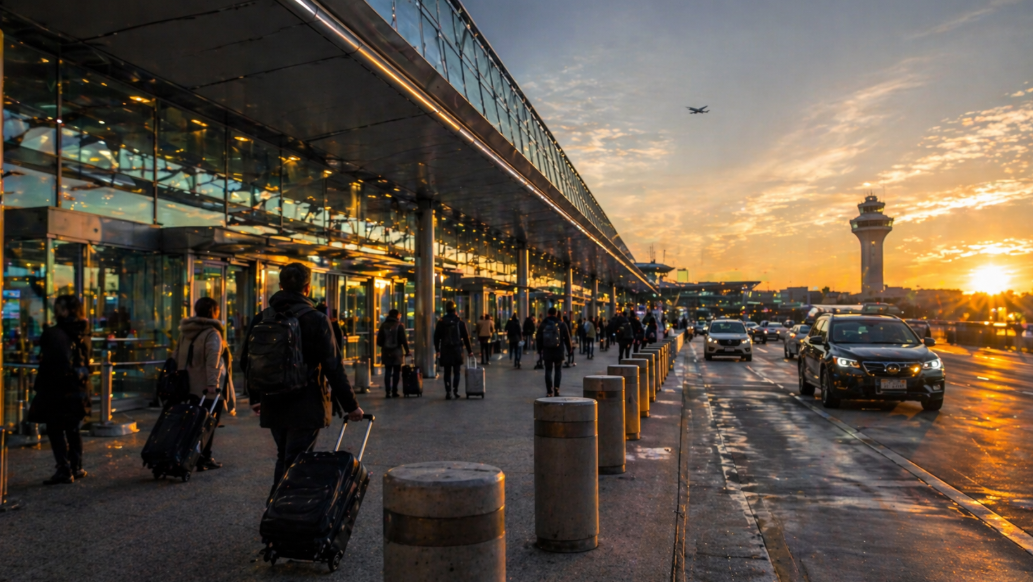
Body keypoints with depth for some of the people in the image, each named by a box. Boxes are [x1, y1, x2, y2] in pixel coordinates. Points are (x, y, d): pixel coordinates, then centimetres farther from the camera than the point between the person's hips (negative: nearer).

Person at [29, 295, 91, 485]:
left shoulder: (54, 334, -15)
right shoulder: (83, 334, 6)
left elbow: (47, 364, -14)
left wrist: (39, 387, -6)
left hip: (57, 389, -7)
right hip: (79, 389, 7)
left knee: (56, 430, 1)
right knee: (73, 430, 16)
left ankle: (64, 470, -2)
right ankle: (76, 468, 21)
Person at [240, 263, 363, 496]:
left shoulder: (260, 319, 5)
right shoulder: (316, 320, -11)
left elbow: (245, 362, 12)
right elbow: (333, 368, -13)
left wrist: (255, 398, 26)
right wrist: (350, 405, -6)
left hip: (272, 407, 5)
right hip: (305, 408, -5)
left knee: (283, 460, 21)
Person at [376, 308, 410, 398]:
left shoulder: (383, 325, 4)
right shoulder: (399, 326, -6)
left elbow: (379, 341, 5)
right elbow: (404, 340, -10)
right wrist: (407, 351, -4)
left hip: (386, 353, 3)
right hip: (397, 353, -3)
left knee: (387, 371, 7)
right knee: (396, 371, 7)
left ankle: (388, 392, -1)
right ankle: (394, 391, 4)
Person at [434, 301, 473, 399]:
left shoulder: (441, 322, 1)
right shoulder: (460, 321, 0)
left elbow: (436, 337, 2)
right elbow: (466, 337, 2)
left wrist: (437, 350, 8)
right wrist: (469, 350, 8)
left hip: (445, 350, 1)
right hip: (457, 350, 0)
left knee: (447, 372, 6)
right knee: (456, 372, 7)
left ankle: (448, 393, 2)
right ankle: (456, 391, 0)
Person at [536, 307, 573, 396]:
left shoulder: (543, 324, 3)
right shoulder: (561, 324, 0)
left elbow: (539, 338, 8)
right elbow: (567, 338, 2)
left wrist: (539, 349, 19)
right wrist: (570, 349, 11)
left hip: (547, 352, 1)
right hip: (559, 352, -1)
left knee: (548, 370, 5)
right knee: (558, 370, 10)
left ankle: (549, 391, 0)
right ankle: (556, 388, -4)